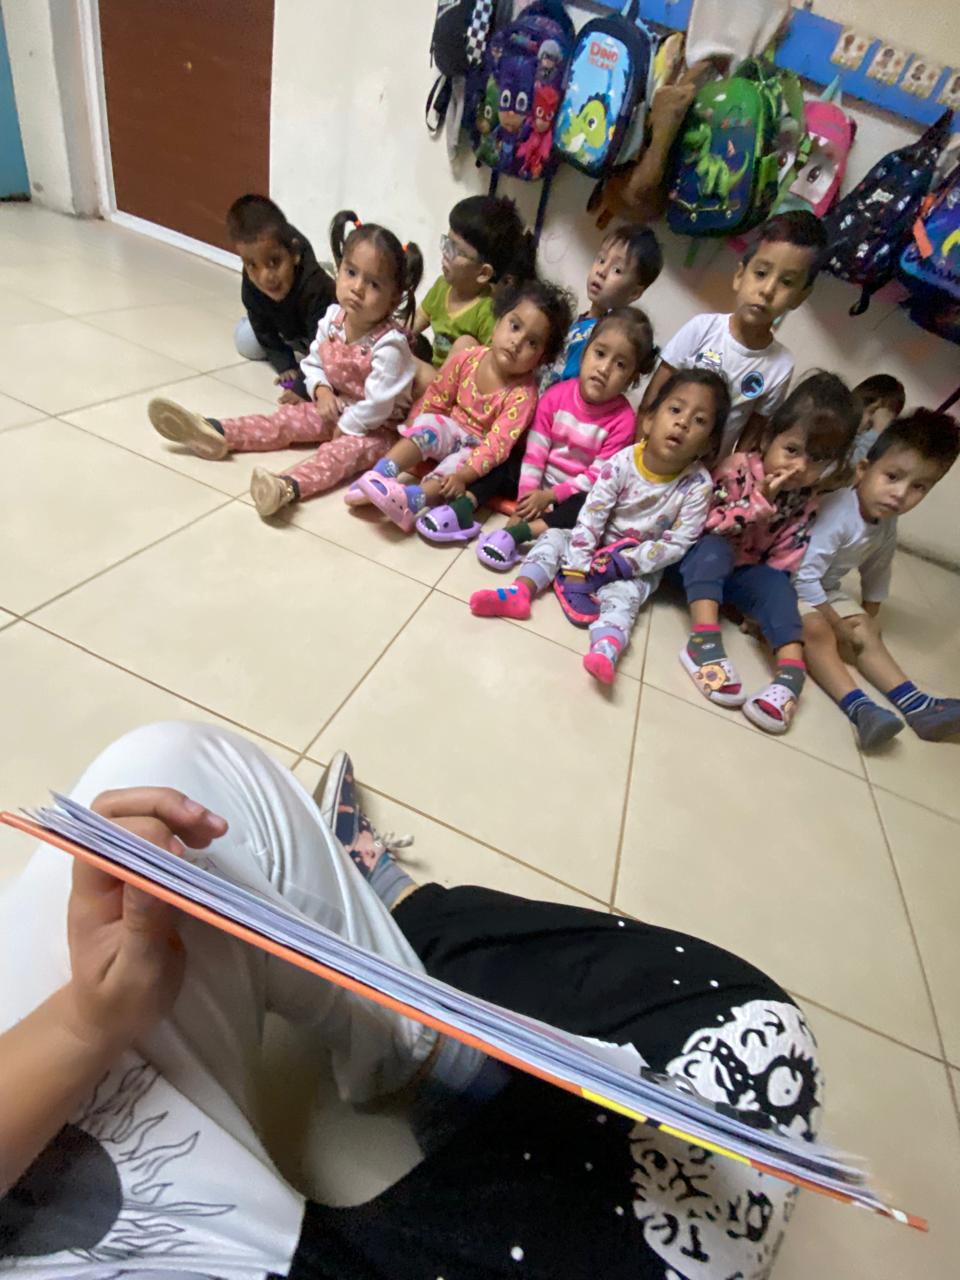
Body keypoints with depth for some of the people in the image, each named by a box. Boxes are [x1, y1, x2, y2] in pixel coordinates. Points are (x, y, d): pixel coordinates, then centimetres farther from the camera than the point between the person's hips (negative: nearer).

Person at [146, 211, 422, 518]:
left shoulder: (389, 345, -27)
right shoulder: (332, 318, -5)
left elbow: (377, 403, -27)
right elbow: (313, 362, 8)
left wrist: (345, 427, -17)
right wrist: (321, 390, -13)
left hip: (375, 426, -8)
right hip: (334, 408, 8)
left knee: (346, 449, -35)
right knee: (284, 419, -2)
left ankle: (289, 486, -58)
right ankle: (215, 432, -7)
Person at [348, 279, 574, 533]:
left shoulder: (523, 394, -23)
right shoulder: (468, 359, -11)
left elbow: (497, 445, -30)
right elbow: (435, 399, 1)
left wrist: (464, 476, -39)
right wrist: (409, 438, 1)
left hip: (478, 448, -4)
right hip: (451, 428, 4)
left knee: (460, 462, -32)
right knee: (428, 424, -24)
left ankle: (412, 499, -50)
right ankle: (381, 472, -35)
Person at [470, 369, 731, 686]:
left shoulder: (698, 485, -19)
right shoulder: (622, 462, -17)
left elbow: (676, 545, -18)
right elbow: (590, 517, -20)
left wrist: (623, 563, -25)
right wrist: (576, 571, -26)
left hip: (641, 566, -3)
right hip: (598, 544, 4)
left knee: (623, 594, -30)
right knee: (553, 538, -12)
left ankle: (606, 651, -55)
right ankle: (520, 592, -29)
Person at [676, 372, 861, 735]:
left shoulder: (805, 501, 0)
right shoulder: (737, 468, -15)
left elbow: (786, 559, -2)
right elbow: (709, 525, -22)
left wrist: (764, 604, -14)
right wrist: (761, 501, -28)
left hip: (746, 571, 4)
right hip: (704, 558, -3)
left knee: (777, 587, -24)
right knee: (714, 549, -34)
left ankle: (791, 671, -34)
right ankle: (704, 640, -45)